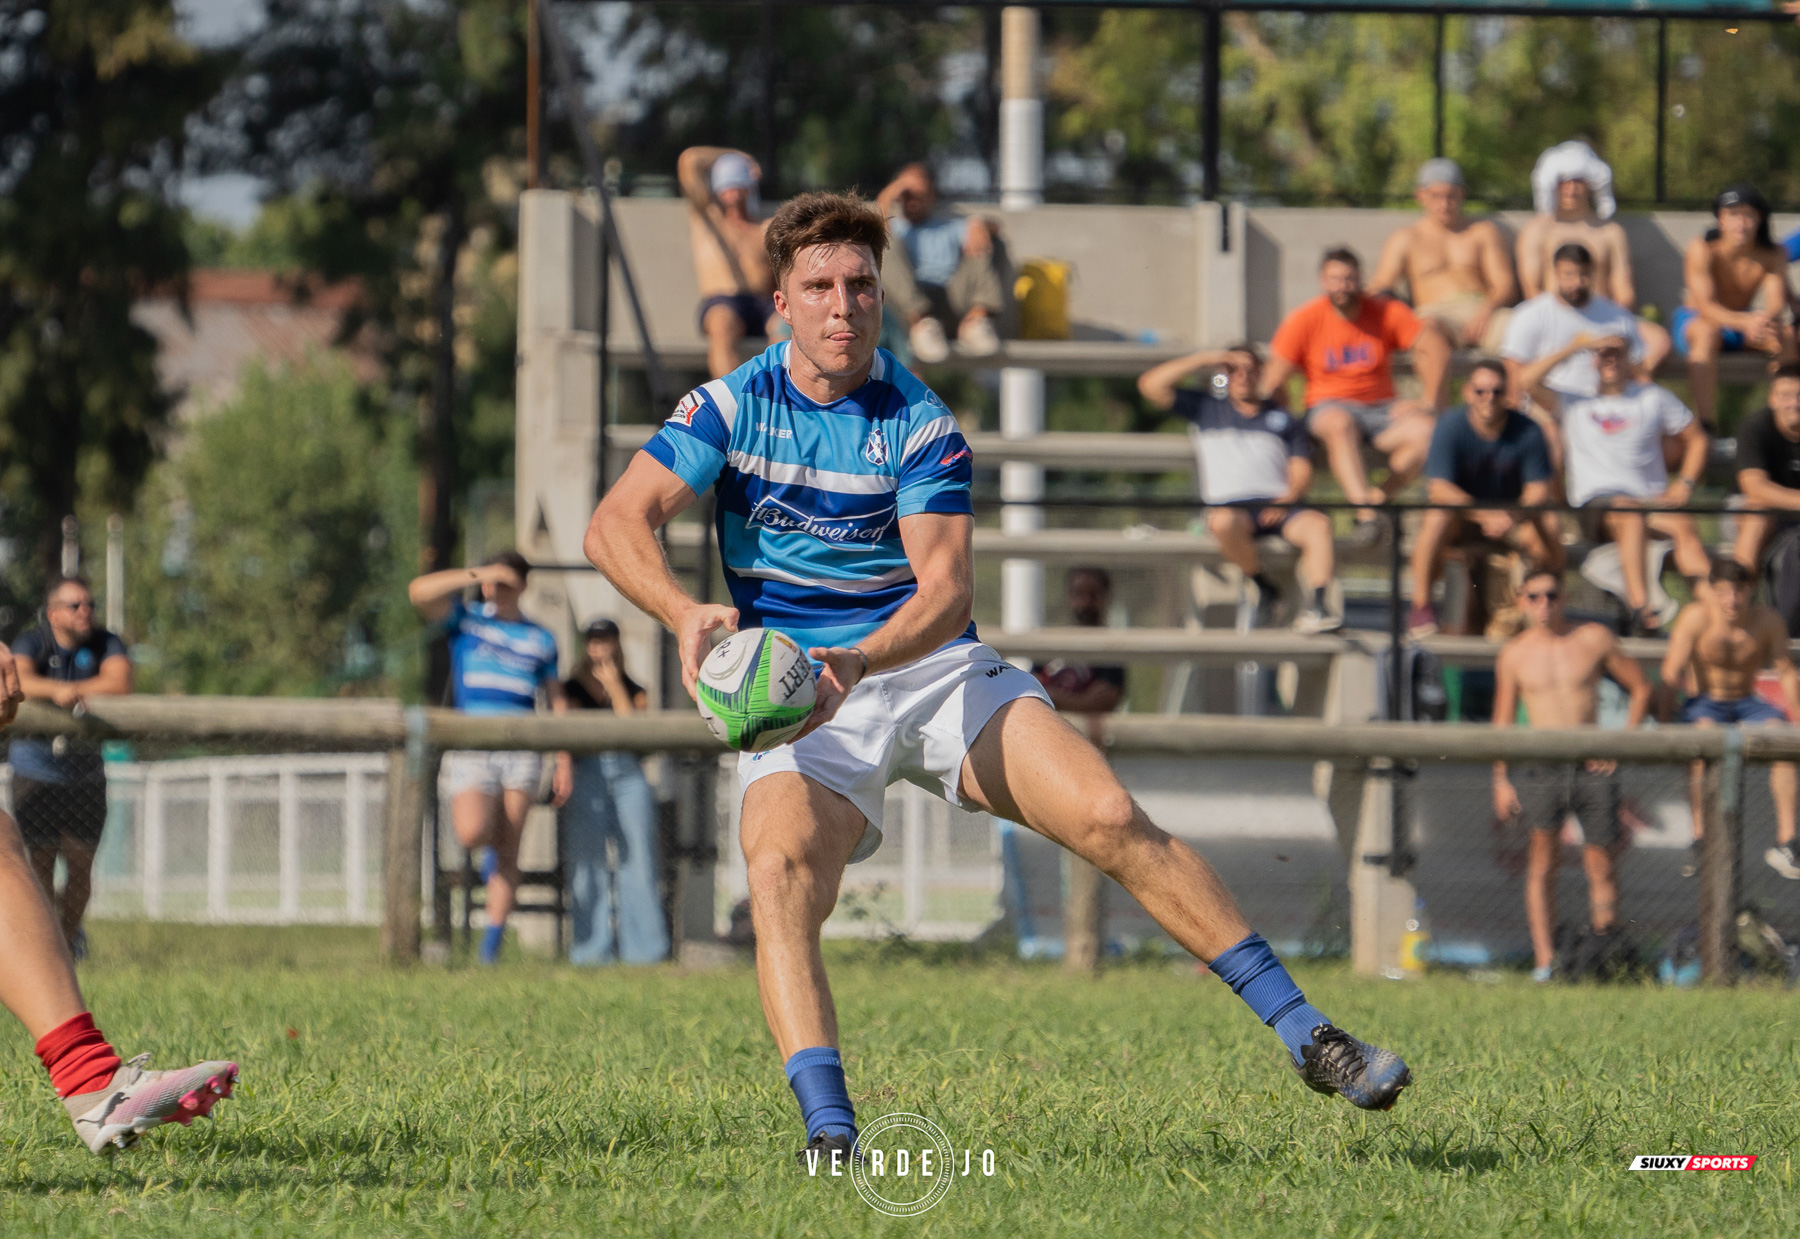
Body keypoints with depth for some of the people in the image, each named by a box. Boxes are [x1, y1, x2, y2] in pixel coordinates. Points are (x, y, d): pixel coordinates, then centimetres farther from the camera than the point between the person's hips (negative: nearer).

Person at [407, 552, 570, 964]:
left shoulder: (540, 639, 14)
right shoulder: (465, 621, 8)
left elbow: (557, 701, 17)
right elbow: (419, 591, -9)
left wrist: (564, 761, 9)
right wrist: (477, 575, -14)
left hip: (521, 754, 2)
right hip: (471, 750, -2)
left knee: (507, 851, -2)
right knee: (471, 833, -21)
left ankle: (492, 941, 4)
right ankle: (489, 845, 17)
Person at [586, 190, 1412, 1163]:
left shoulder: (921, 425, -3)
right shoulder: (730, 408, -2)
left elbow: (946, 589, -14)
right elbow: (617, 523, -14)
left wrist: (857, 662, -35)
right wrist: (685, 612, -35)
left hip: (934, 670, 1)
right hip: (797, 704, -1)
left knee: (1112, 820, -15)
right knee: (780, 873, -31)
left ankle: (1304, 1034, -8)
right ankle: (829, 1134, -40)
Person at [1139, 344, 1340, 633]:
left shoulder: (1282, 419, 24)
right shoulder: (1206, 409, 22)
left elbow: (1301, 473, 13)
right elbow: (1150, 384, 12)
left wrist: (1284, 501, -9)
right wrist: (1204, 360, 10)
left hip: (1279, 508, 1)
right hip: (1230, 507, -1)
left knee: (1318, 523, -31)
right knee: (1223, 522, -38)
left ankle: (1315, 607, -40)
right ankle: (1261, 585, -15)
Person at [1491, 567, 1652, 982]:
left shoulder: (1594, 640, 4)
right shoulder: (1514, 654, 5)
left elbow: (1640, 688, 11)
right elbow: (1502, 720, 10)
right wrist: (1500, 781, 4)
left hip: (1593, 770, 0)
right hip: (1540, 771, 0)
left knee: (1600, 865, 1)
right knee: (1542, 862, -7)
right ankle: (1544, 961, -8)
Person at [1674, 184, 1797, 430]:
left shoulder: (1773, 255, -9)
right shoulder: (1702, 249, -22)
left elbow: (1777, 303, -19)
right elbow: (1706, 306, -30)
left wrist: (1767, 319, -45)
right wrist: (1746, 322, -49)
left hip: (1743, 322, 4)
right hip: (1691, 320, -4)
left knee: (1786, 335, -26)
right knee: (1707, 332, -40)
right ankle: (1705, 424, -46)